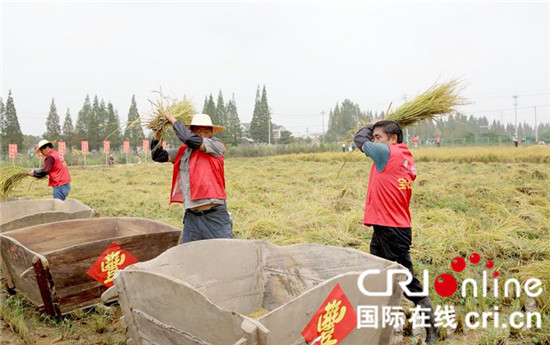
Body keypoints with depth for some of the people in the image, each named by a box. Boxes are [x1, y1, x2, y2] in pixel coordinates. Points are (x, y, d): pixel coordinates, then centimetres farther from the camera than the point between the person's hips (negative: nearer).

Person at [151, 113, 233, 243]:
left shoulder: (217, 146, -3)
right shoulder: (183, 151, 13)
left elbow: (190, 139, -16)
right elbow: (159, 156, 15)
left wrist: (174, 120, -3)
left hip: (215, 215, -5)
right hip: (191, 217, 5)